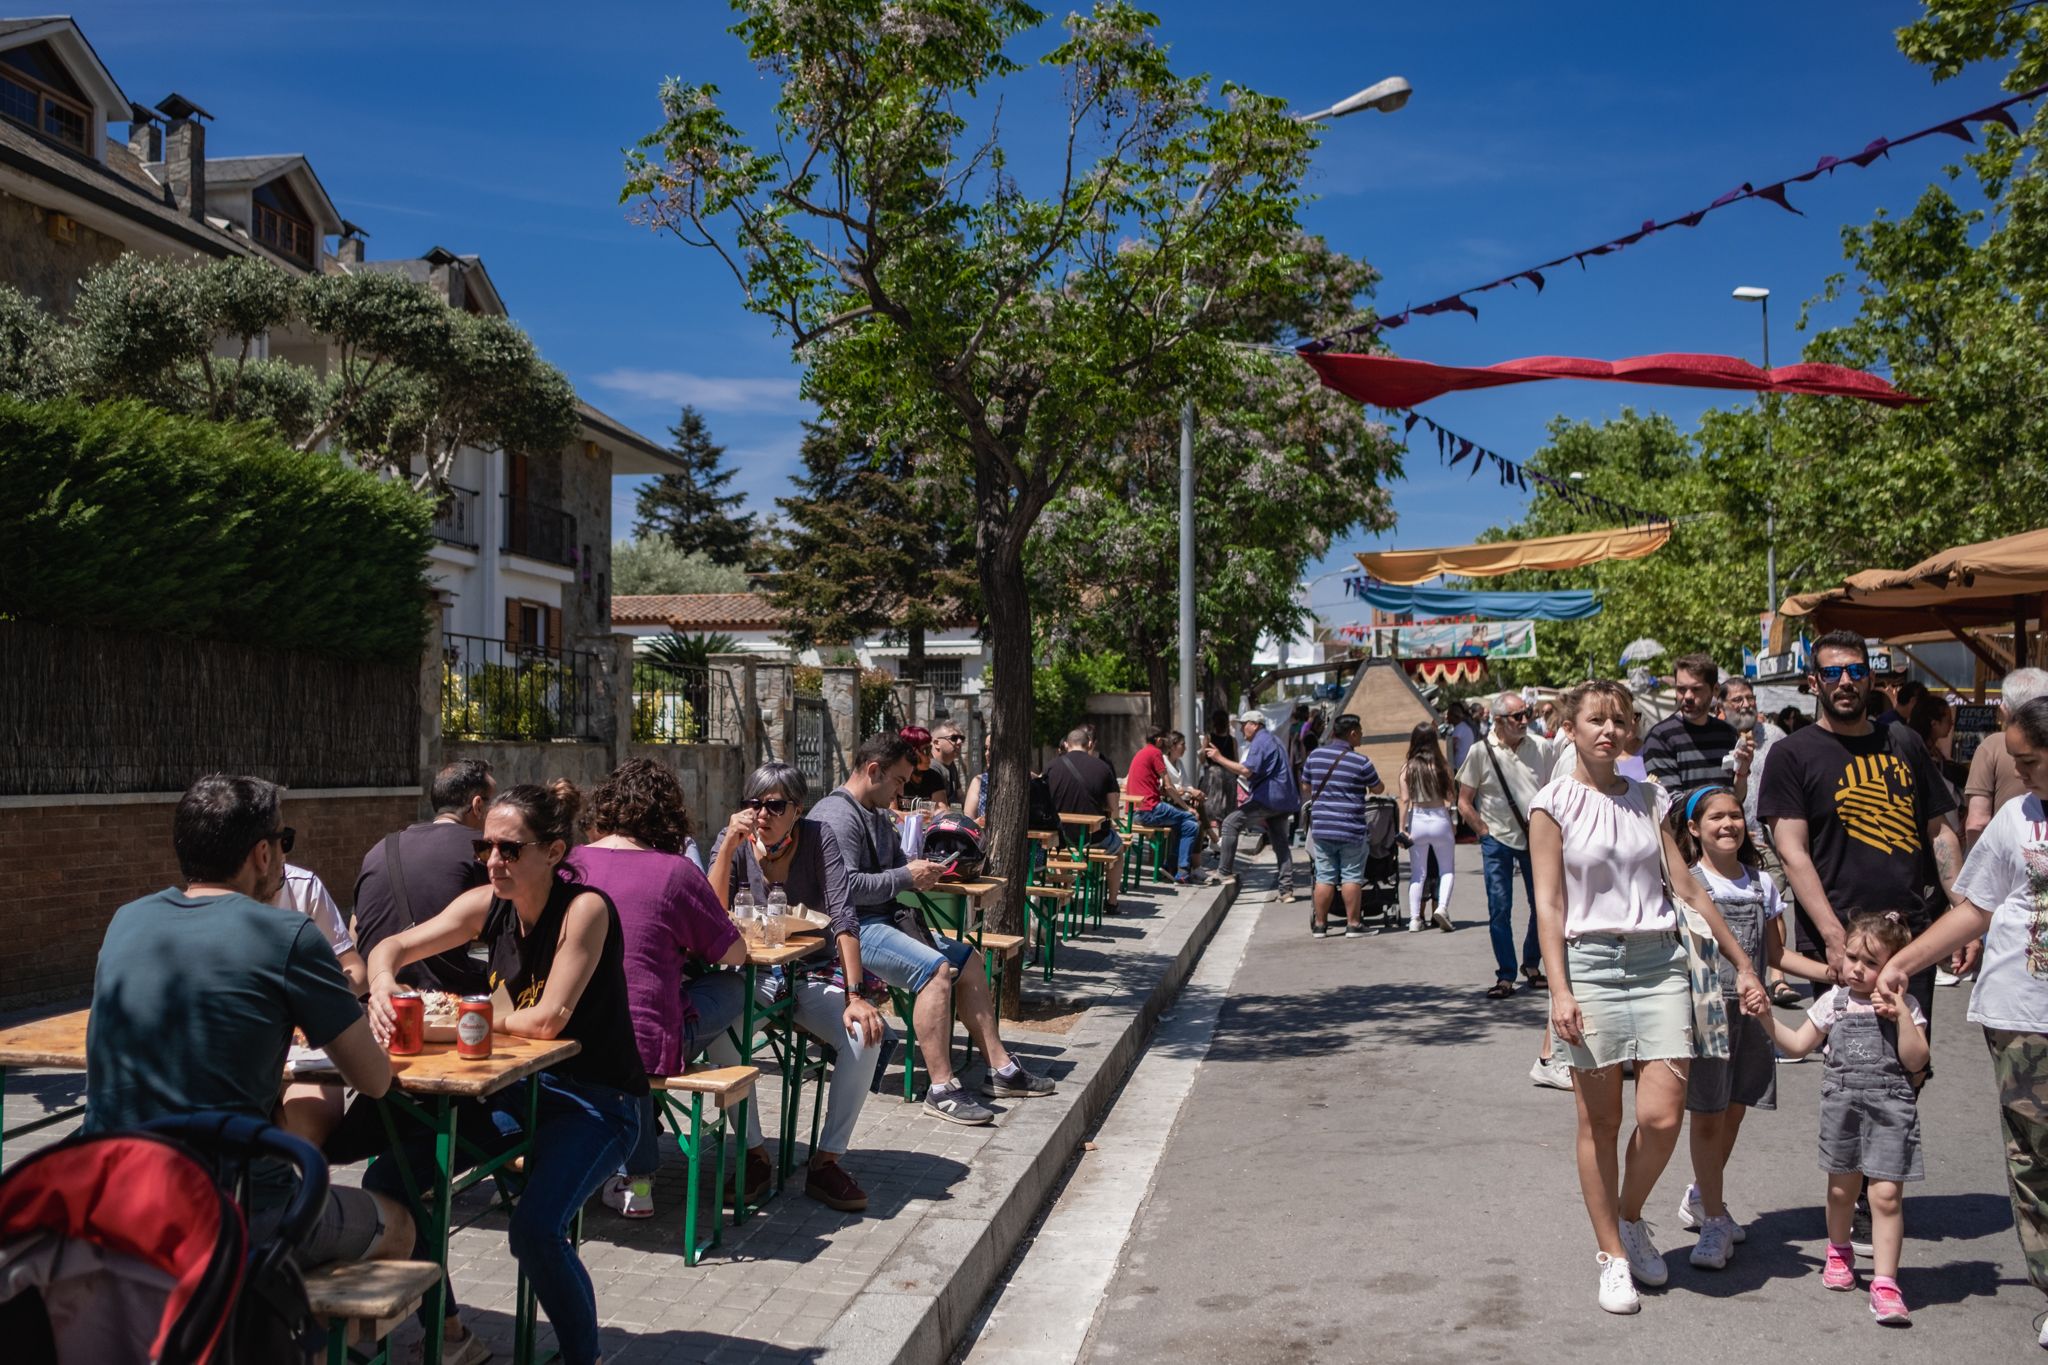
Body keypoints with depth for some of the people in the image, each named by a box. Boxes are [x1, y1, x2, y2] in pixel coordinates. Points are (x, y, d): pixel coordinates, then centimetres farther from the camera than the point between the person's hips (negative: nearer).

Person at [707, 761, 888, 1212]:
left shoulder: (818, 839, -7)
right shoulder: (735, 843, -4)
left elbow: (844, 919, -15)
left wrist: (855, 996, -25)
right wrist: (730, 845, -24)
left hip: (815, 977, 0)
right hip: (753, 976, 0)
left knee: (866, 1034, -28)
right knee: (716, 1028, -32)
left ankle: (826, 1161, -14)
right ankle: (753, 1153, -16)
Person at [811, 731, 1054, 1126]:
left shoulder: (876, 816, 20)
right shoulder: (837, 817, -14)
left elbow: (895, 862, 33)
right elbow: (846, 886, -25)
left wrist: (918, 869, 10)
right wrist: (906, 877, -17)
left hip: (883, 921, 11)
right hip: (852, 927, -11)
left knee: (968, 959, 8)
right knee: (935, 968, -28)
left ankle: (1000, 1068, 11)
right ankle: (942, 1089, -26)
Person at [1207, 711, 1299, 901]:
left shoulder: (1260, 742, -10)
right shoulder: (1271, 740, 23)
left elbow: (1247, 770, -22)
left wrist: (1220, 758, -18)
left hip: (1268, 798, -10)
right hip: (1282, 800, 10)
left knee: (1231, 823, -7)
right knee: (1280, 842, 11)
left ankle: (1225, 872, -7)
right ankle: (1286, 889, 10)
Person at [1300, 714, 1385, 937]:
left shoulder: (1314, 755, 4)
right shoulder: (1360, 761, -9)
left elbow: (1306, 785, 16)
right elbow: (1378, 789, 4)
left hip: (1321, 827, 4)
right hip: (1351, 829, -4)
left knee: (1324, 877, 9)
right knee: (1352, 877, 5)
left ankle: (1320, 924, 13)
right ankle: (1352, 924, 8)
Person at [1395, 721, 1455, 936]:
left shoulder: (1408, 766, -4)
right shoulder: (1441, 765, -6)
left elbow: (1405, 799, -6)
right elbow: (1452, 795, -3)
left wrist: (1402, 828, -4)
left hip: (1417, 820, 1)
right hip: (1440, 819, -1)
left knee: (1417, 872, 11)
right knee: (1447, 869, 14)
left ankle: (1414, 918, 7)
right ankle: (1442, 906, -7)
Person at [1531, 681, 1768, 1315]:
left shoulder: (1648, 798, 11)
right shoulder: (1554, 805, 0)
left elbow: (1688, 889, 12)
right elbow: (1549, 906, -4)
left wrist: (1743, 966, 11)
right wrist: (1559, 991, -12)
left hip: (1659, 961, 3)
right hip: (1591, 961, -3)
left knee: (1662, 1117, -6)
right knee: (1600, 1122, 3)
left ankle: (1630, 1220, 22)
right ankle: (1612, 1255, 17)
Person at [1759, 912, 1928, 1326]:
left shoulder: (1904, 1005, 0)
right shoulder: (1833, 1002, 7)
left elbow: (1915, 1061, -7)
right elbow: (1798, 1044, 12)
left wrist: (1901, 1015, -17)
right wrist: (1767, 1017, -1)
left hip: (1890, 1109, -3)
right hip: (1842, 1105, 3)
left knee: (1885, 1194, -8)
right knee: (1841, 1188, 15)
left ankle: (1885, 1283, -3)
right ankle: (1839, 1251, 41)